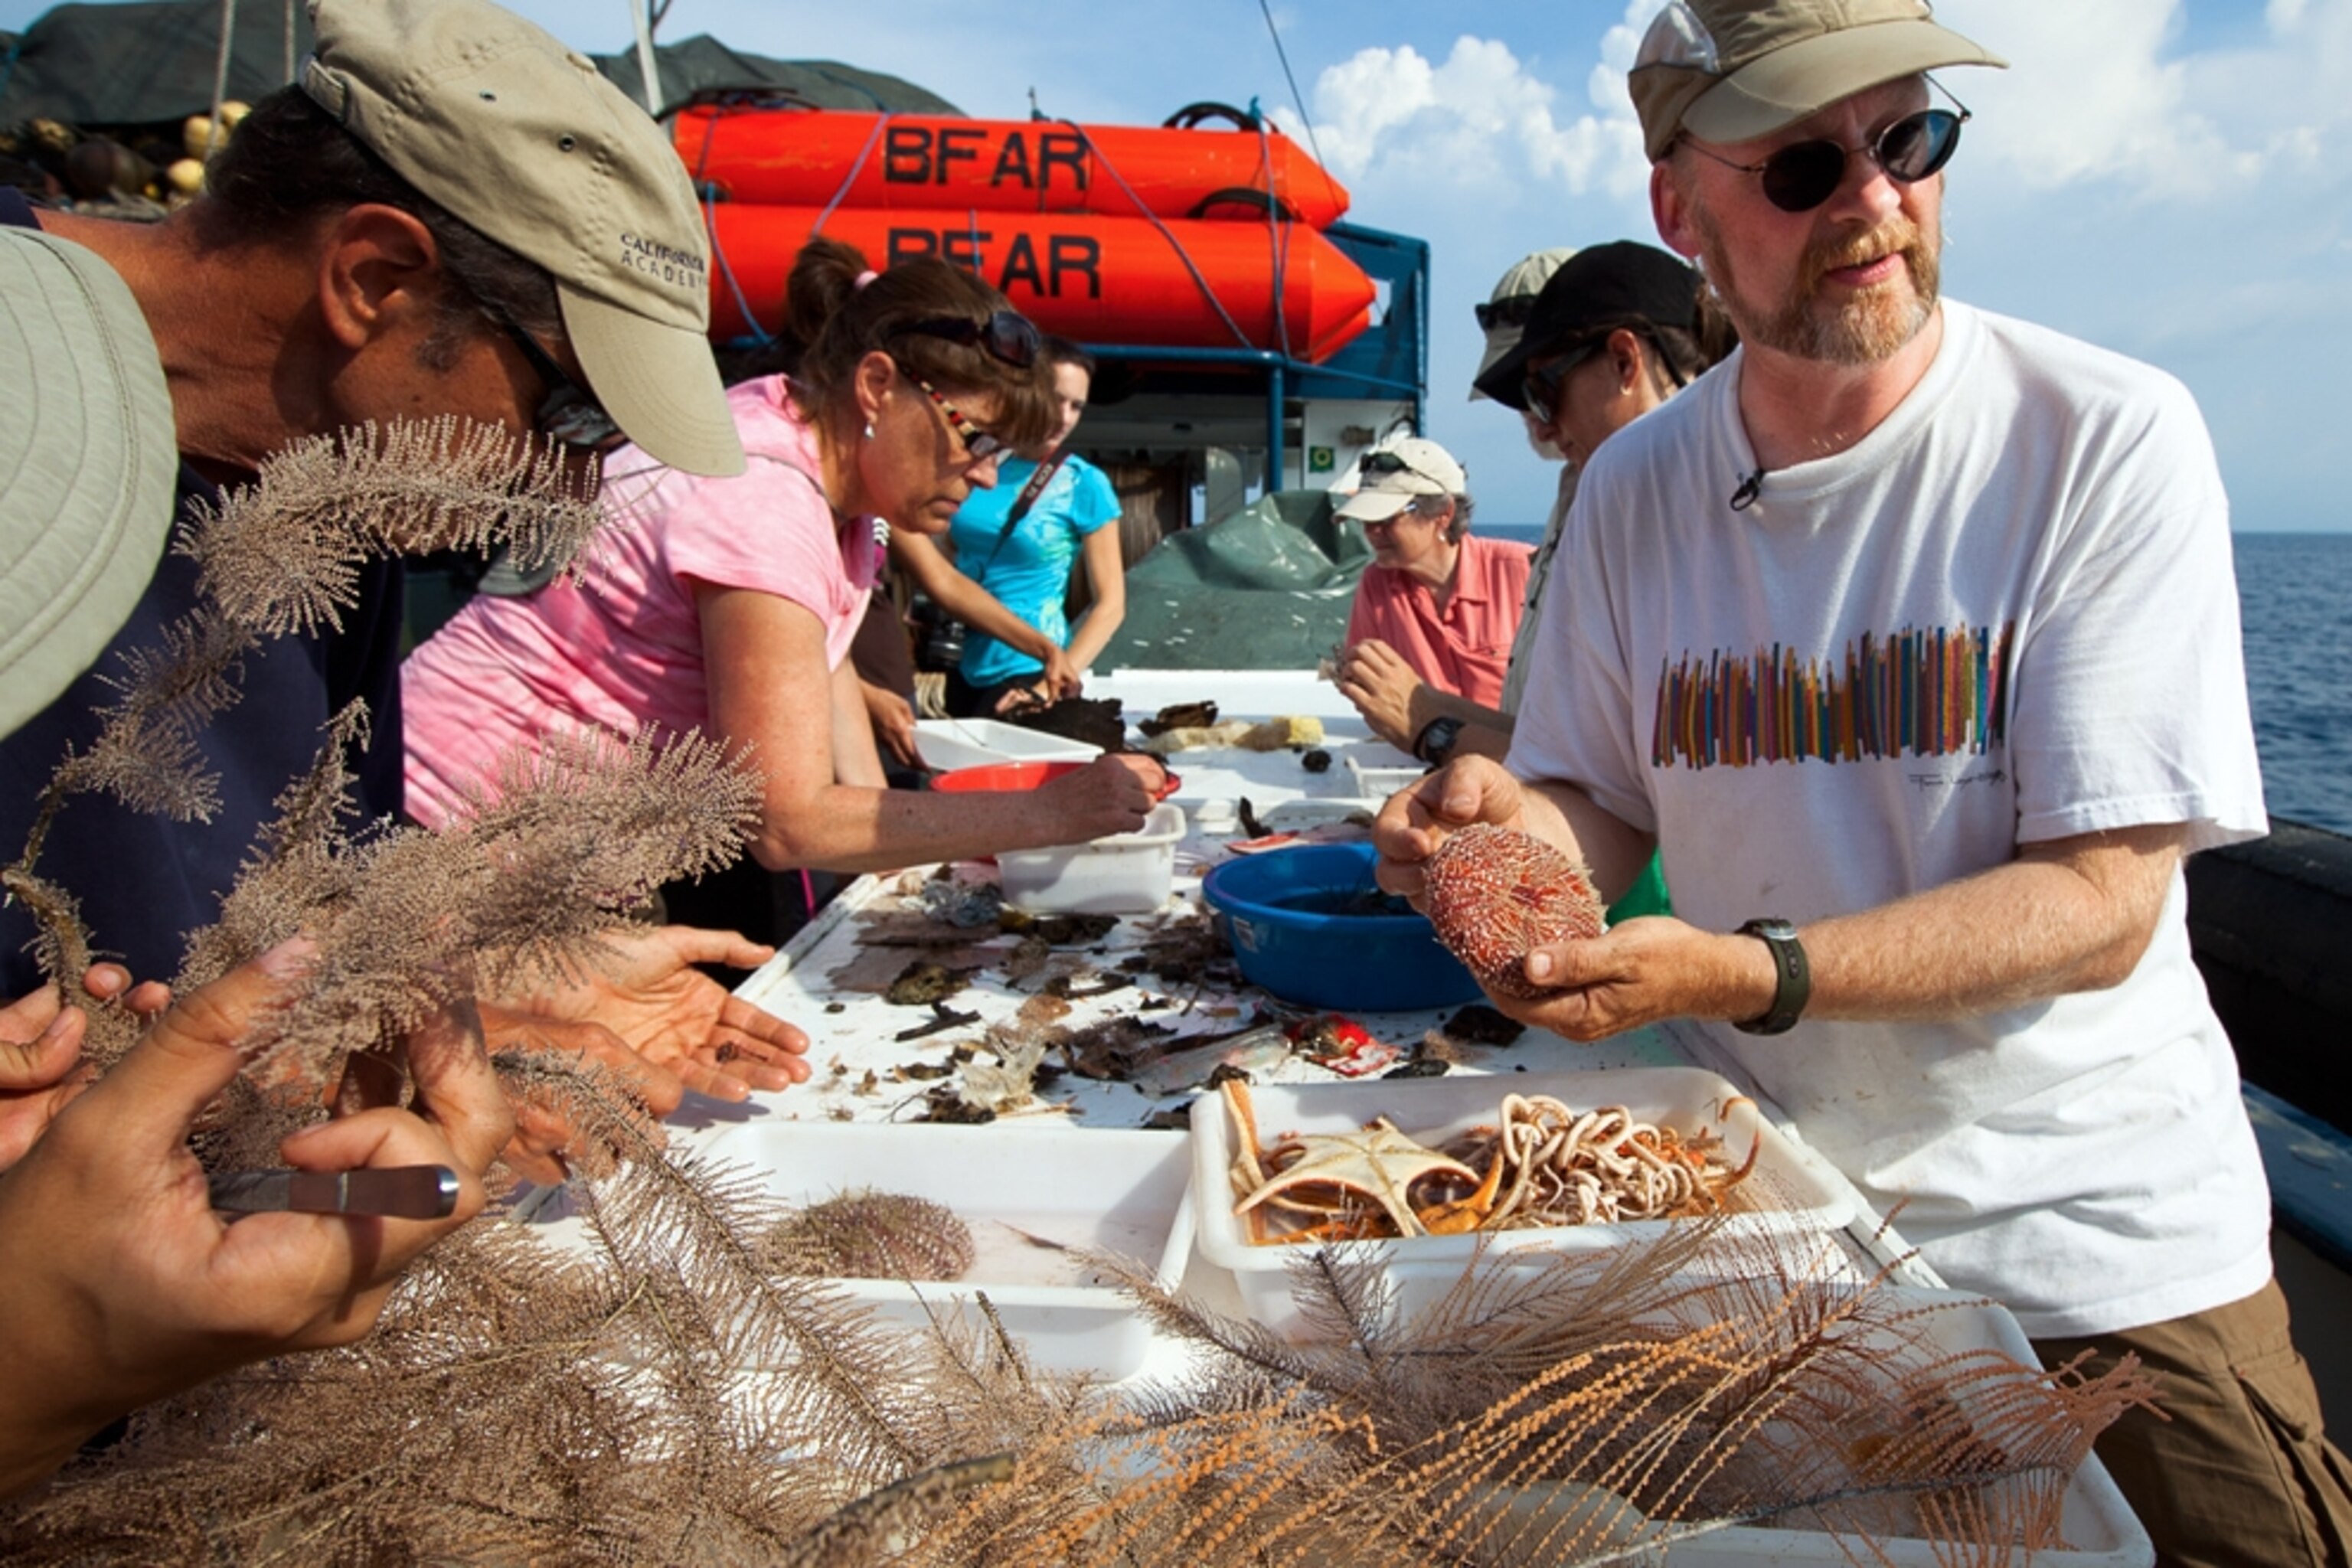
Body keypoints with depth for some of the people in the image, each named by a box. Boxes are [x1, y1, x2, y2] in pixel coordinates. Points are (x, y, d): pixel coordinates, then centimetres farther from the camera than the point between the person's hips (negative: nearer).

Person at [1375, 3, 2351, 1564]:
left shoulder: (2107, 440, -14)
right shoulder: (1634, 487, -2)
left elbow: (2100, 905, -18)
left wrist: (1750, 970, -31)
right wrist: (1521, 822, -18)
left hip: (2094, 1239, -2)